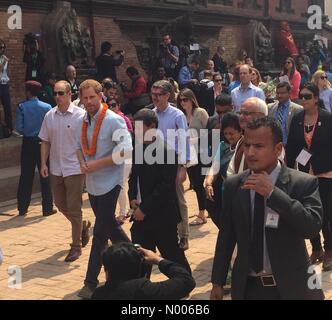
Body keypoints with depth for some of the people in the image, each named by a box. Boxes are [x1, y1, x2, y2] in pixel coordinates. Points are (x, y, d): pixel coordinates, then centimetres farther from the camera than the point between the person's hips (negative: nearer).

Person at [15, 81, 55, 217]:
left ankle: (22, 208, 15)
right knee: (45, 176, 8)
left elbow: (18, 128, -10)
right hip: (43, 143, 0)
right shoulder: (47, 107, -6)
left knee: (26, 176, 9)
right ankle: (47, 208, 10)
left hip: (28, 144, 1)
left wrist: (26, 132, 10)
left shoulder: (21, 107, -7)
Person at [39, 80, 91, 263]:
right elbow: (45, 142, 10)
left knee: (74, 209, -1)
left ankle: (76, 246, 13)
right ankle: (83, 225, 41)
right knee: (61, 205, 16)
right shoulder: (49, 116, 4)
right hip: (56, 169, 5)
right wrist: (43, 163, 2)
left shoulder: (80, 115, -10)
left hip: (74, 168, -5)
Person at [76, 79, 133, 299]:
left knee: (100, 234, -5)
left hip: (109, 182, -7)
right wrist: (82, 163, -3)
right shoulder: (83, 121, 5)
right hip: (92, 182, 7)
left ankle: (91, 283, 1)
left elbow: (125, 150, -22)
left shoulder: (114, 120, -16)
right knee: (109, 225, 19)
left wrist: (97, 164, -21)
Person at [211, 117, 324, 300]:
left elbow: (313, 227, -21)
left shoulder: (304, 183, -9)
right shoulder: (233, 185, 0)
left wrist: (272, 193, -24)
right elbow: (226, 237, 4)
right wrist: (218, 282, 6)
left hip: (291, 287, -2)